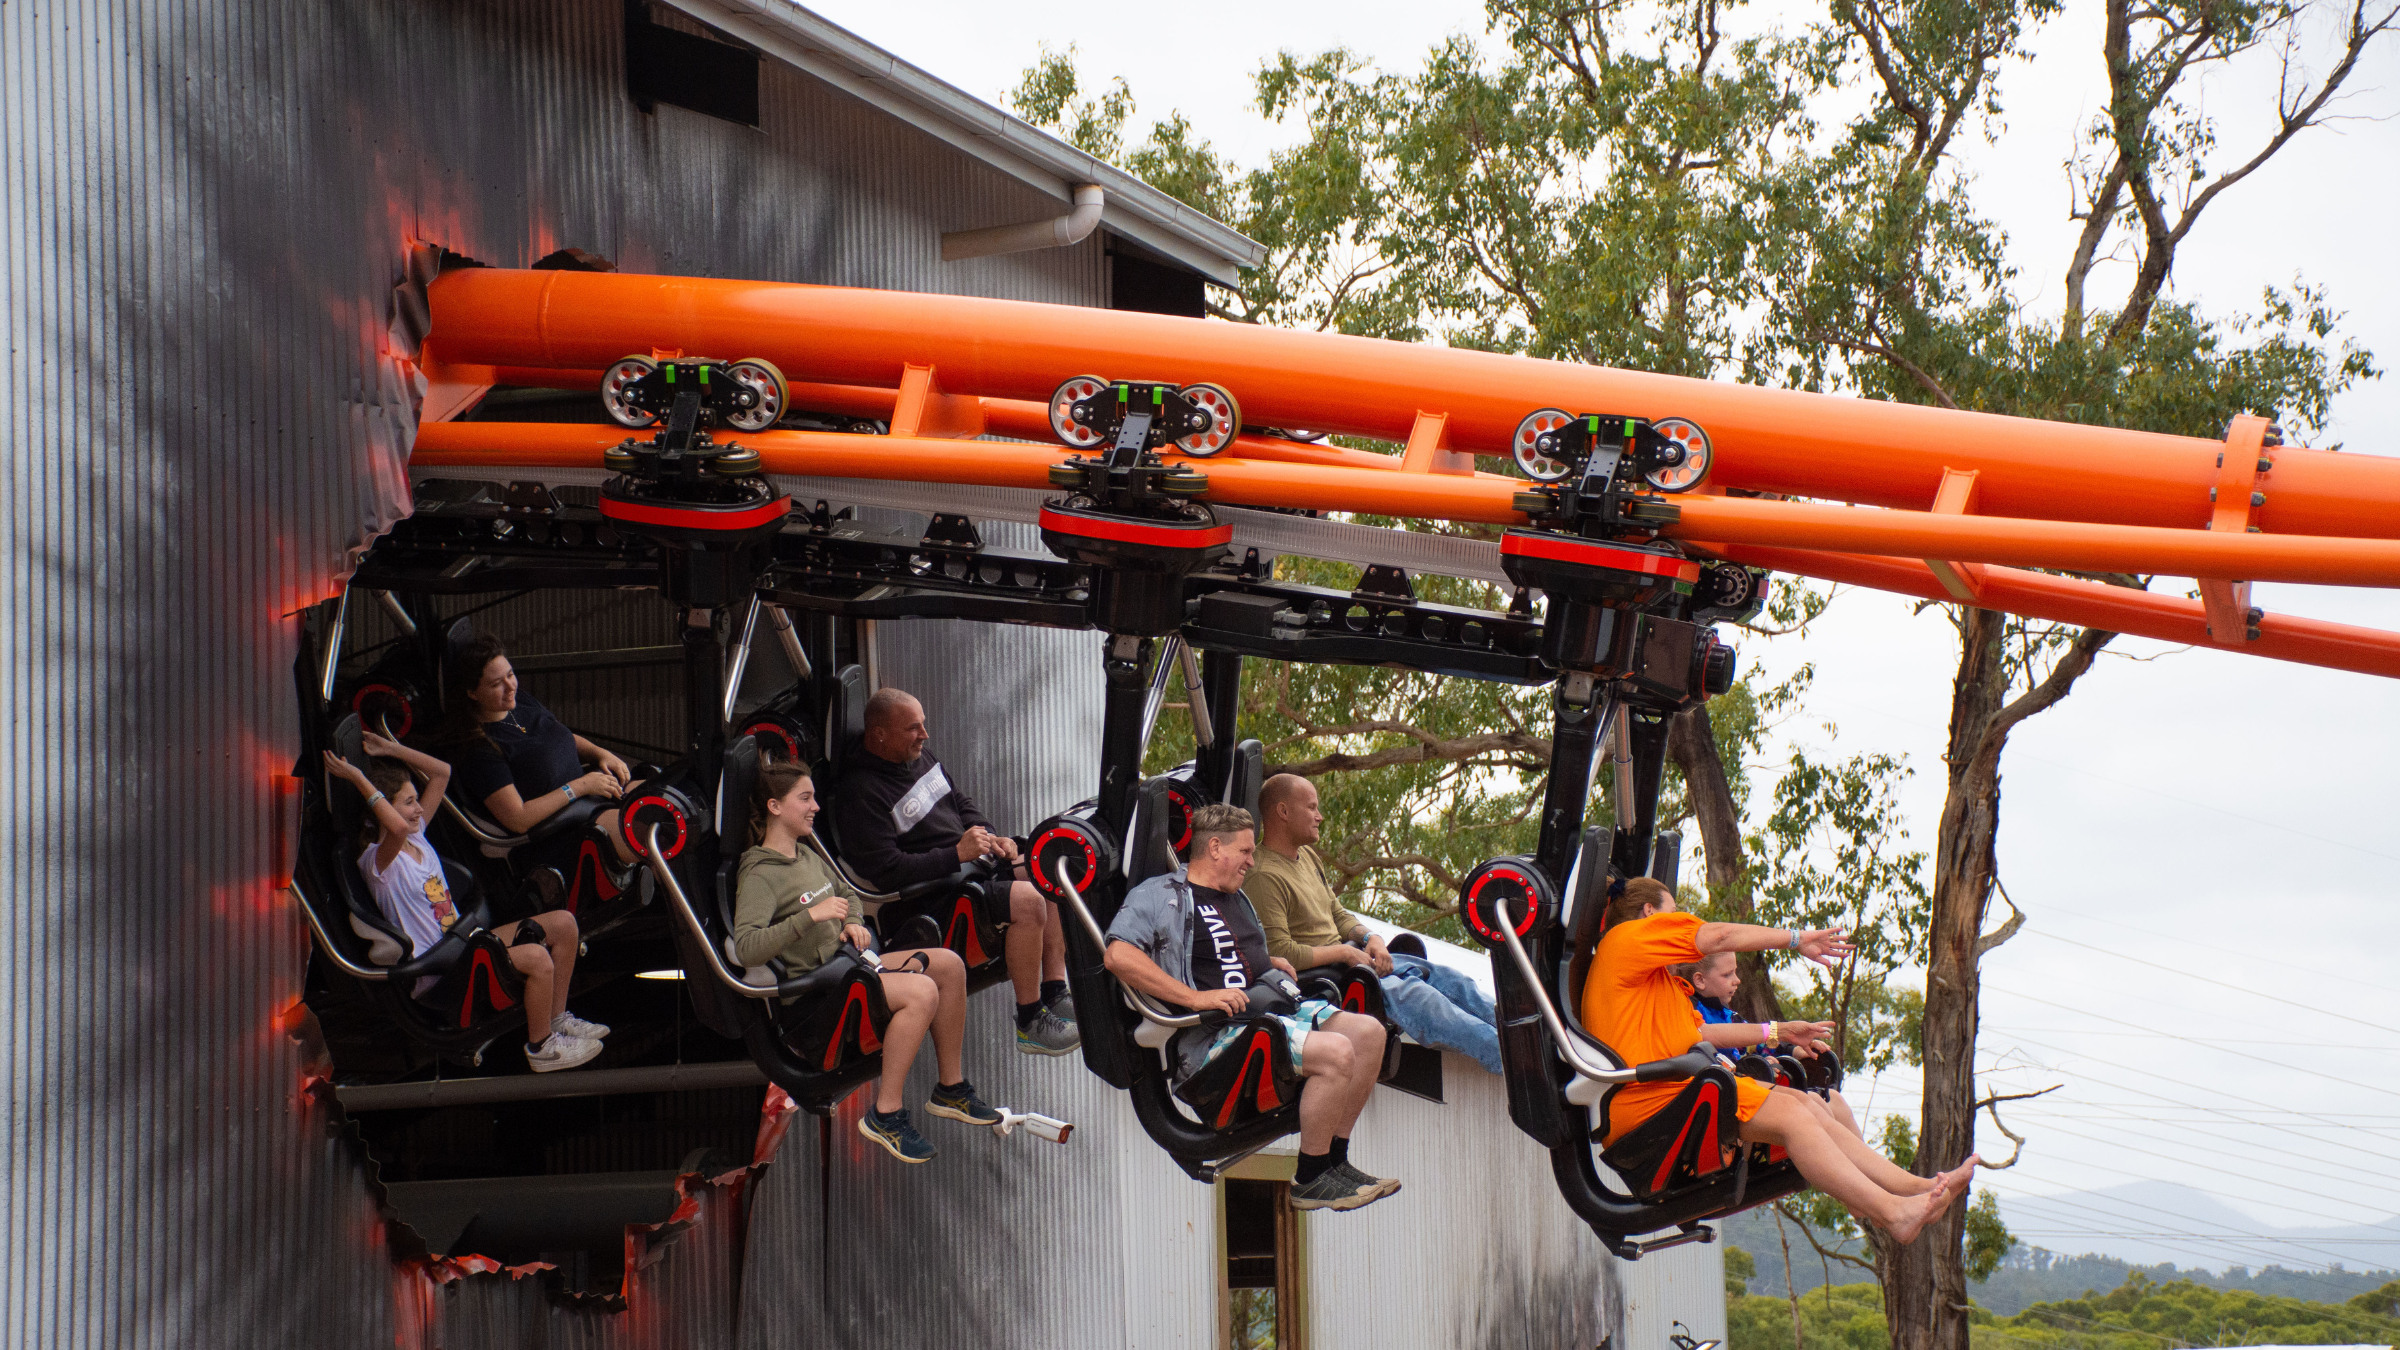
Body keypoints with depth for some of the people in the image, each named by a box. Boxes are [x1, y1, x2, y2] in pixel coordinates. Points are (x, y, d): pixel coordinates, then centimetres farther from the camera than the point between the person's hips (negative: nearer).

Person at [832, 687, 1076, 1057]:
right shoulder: (860, 793, -19)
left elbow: (961, 804, 24)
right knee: (1027, 901, -26)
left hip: (968, 862, 10)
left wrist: (991, 839, 4)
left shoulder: (919, 759, 11)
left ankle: (1055, 994, 3)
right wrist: (956, 854, -24)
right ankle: (1030, 1023, -19)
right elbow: (885, 871, -25)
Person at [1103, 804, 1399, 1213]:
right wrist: (1196, 998, -23)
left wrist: (1272, 964, 18)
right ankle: (1310, 1182, -12)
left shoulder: (1234, 899, 26)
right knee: (1335, 1052, -25)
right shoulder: (1160, 895, -4)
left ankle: (1333, 1163, 3)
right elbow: (1118, 955, -20)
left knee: (1367, 1032, -5)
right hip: (1210, 1034, -9)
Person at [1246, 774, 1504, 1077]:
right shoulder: (1264, 877, -16)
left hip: (1343, 956, 10)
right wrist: (1344, 952, -17)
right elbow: (1279, 953, -22)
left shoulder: (1308, 856, 17)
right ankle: (1504, 1056, -33)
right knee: (1410, 993, -27)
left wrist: (1370, 938, 0)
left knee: (1445, 977, -3)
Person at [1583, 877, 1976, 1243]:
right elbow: (1720, 936, -3)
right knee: (1789, 1114, -19)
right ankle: (1891, 1211, -27)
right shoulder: (1626, 938, 0)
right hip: (1649, 1099, -10)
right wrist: (1796, 939, 6)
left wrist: (1776, 1032, 32)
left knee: (1807, 1105, 1)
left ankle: (1915, 1188, -6)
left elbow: (1695, 1032, 31)